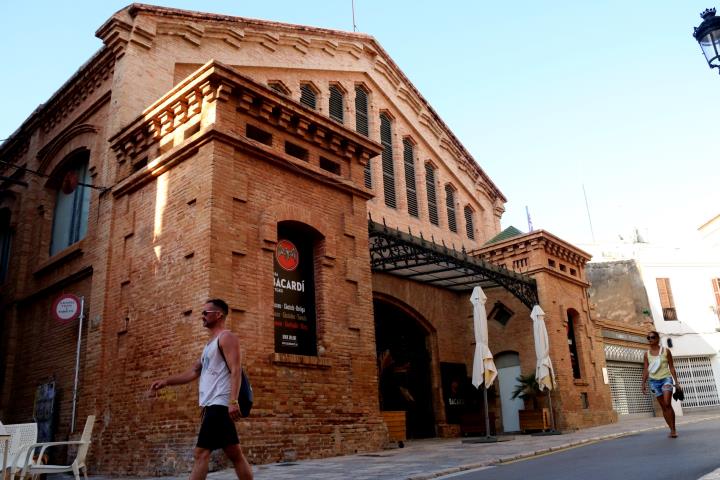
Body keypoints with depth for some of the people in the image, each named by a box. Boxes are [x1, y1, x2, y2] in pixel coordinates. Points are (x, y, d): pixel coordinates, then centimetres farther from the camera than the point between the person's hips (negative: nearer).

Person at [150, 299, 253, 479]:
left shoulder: (226, 337, -6)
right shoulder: (210, 344, 24)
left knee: (201, 453, -11)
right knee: (235, 455, 8)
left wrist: (233, 401, -26)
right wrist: (166, 381, 20)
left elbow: (235, 371, -17)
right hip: (212, 405, 10)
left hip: (220, 404, -10)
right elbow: (194, 372, 26)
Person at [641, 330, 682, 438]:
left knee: (667, 404, -18)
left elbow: (671, 367, 2)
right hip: (654, 381, 3)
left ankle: (673, 430, -10)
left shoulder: (666, 351, 1)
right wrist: (644, 383, -1)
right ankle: (672, 430, 13)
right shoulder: (647, 354, 6)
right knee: (663, 407, 5)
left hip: (666, 378, -3)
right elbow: (645, 369, 7)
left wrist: (676, 381, -3)